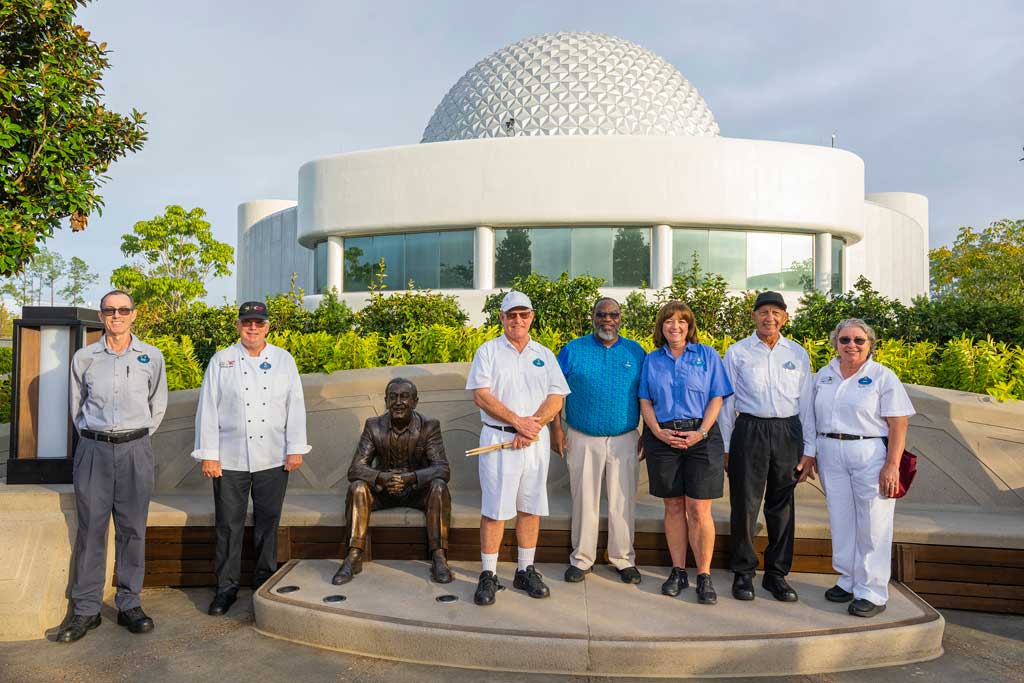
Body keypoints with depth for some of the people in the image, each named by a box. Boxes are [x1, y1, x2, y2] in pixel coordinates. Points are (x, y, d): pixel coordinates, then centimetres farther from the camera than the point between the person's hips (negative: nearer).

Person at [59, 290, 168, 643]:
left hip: (135, 450, 0)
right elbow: (77, 405, 16)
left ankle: (129, 605, 14)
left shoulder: (152, 357, 4)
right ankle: (86, 610, 12)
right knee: (90, 528, 2)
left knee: (132, 529, 4)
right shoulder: (84, 358, 4)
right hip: (93, 450, 0)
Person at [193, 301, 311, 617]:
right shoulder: (221, 361, 3)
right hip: (230, 459, -1)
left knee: (268, 523, 10)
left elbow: (295, 406, 5)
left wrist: (296, 449, 0)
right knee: (229, 525, 5)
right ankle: (226, 587, 17)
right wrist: (208, 455, -3)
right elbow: (208, 409, 1)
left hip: (273, 459, 1)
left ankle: (264, 581, 26)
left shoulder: (284, 360, 6)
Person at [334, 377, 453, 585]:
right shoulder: (373, 426, -8)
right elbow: (355, 469, -14)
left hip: (417, 491, -1)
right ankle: (353, 557, -22)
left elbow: (443, 470, -21)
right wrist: (381, 478, -36)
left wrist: (410, 478, -40)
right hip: (383, 490, 1)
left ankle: (439, 558, -29)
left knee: (439, 487, -31)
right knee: (357, 487, -26)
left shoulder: (429, 426, -12)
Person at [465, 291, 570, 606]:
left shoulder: (544, 355, 12)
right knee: (494, 508, -2)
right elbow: (481, 395, -7)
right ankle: (488, 576, 7)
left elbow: (556, 398, 4)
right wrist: (518, 421, -13)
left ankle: (526, 571, 19)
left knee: (531, 507, 8)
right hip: (498, 439, -3)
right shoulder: (488, 351, 4)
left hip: (536, 440, 3)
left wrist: (532, 427, -11)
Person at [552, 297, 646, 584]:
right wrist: (557, 428, -5)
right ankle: (582, 559, 19)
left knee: (623, 501, 6)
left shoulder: (636, 352, 6)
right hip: (582, 439, -1)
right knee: (584, 500, 7)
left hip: (624, 439, 1)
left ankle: (623, 559, 20)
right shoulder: (572, 350, 2)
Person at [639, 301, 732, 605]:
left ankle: (704, 575, 6)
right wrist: (659, 432, -7)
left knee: (699, 509, -5)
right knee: (673, 507, 8)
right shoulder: (652, 360, 12)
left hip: (701, 437, -2)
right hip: (662, 439, 2)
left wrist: (700, 433, -11)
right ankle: (678, 571, 18)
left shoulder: (707, 355, 6)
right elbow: (645, 401, 8)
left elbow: (716, 398, 1)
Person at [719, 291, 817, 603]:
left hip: (788, 432, 3)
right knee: (745, 505, 0)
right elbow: (726, 401, 3)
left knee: (782, 507, 9)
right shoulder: (737, 353, 2)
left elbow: (807, 403, 10)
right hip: (749, 431, -2)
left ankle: (777, 574, 22)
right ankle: (743, 573, 15)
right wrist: (724, 447, 0)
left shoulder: (798, 354, 9)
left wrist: (809, 449, 5)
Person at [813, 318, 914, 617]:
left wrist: (892, 465, -16)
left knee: (872, 525, 0)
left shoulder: (883, 376, -3)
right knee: (840, 520, 10)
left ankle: (872, 593, 11)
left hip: (871, 454, -4)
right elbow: (814, 417, 16)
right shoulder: (824, 375, 10)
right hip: (831, 455, 4)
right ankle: (848, 581, 25)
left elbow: (898, 425, -8)